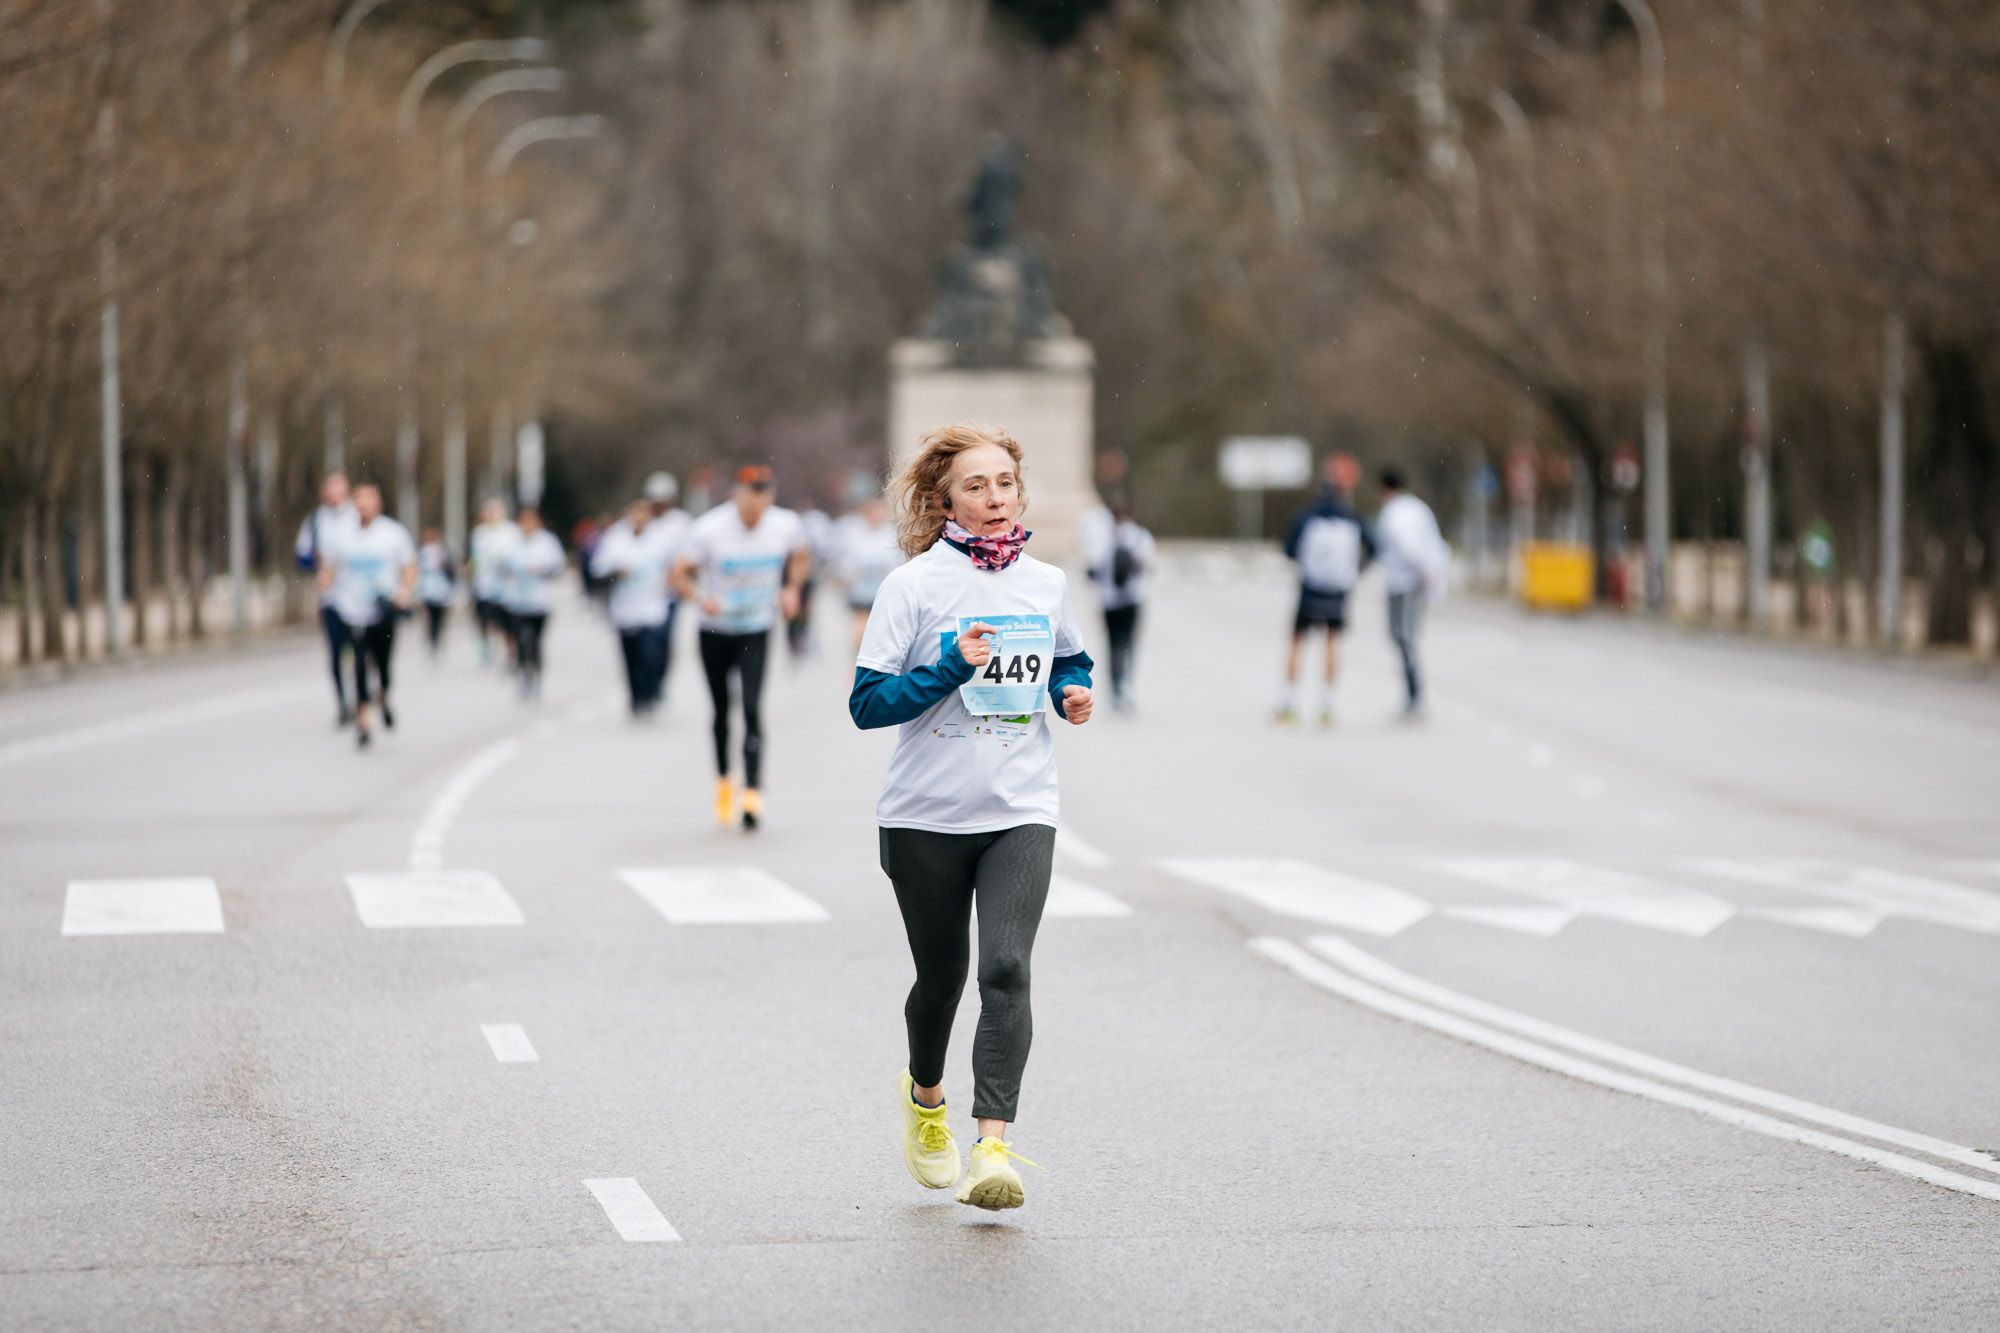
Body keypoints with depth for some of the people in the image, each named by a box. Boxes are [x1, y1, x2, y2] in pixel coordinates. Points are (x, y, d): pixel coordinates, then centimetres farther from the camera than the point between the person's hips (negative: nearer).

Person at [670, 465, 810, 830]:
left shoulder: (786, 525, -10)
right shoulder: (710, 529, -19)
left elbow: (800, 558, 13)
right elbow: (680, 574, -13)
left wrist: (791, 589, -5)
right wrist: (701, 598, -32)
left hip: (756, 632, 0)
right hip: (715, 631, 0)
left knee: (752, 707, -17)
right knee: (721, 711, 12)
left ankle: (753, 791, -18)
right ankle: (723, 781, 35)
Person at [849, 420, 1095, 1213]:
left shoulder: (1047, 584, 6)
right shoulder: (915, 585, -7)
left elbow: (1071, 661, 25)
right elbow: (867, 702, -10)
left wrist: (1073, 692, 2)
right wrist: (950, 668, -23)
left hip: (1021, 813, 1)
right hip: (926, 816, -1)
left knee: (1006, 971, -17)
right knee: (941, 975, 13)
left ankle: (992, 1146, -22)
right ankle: (925, 1099, 44)